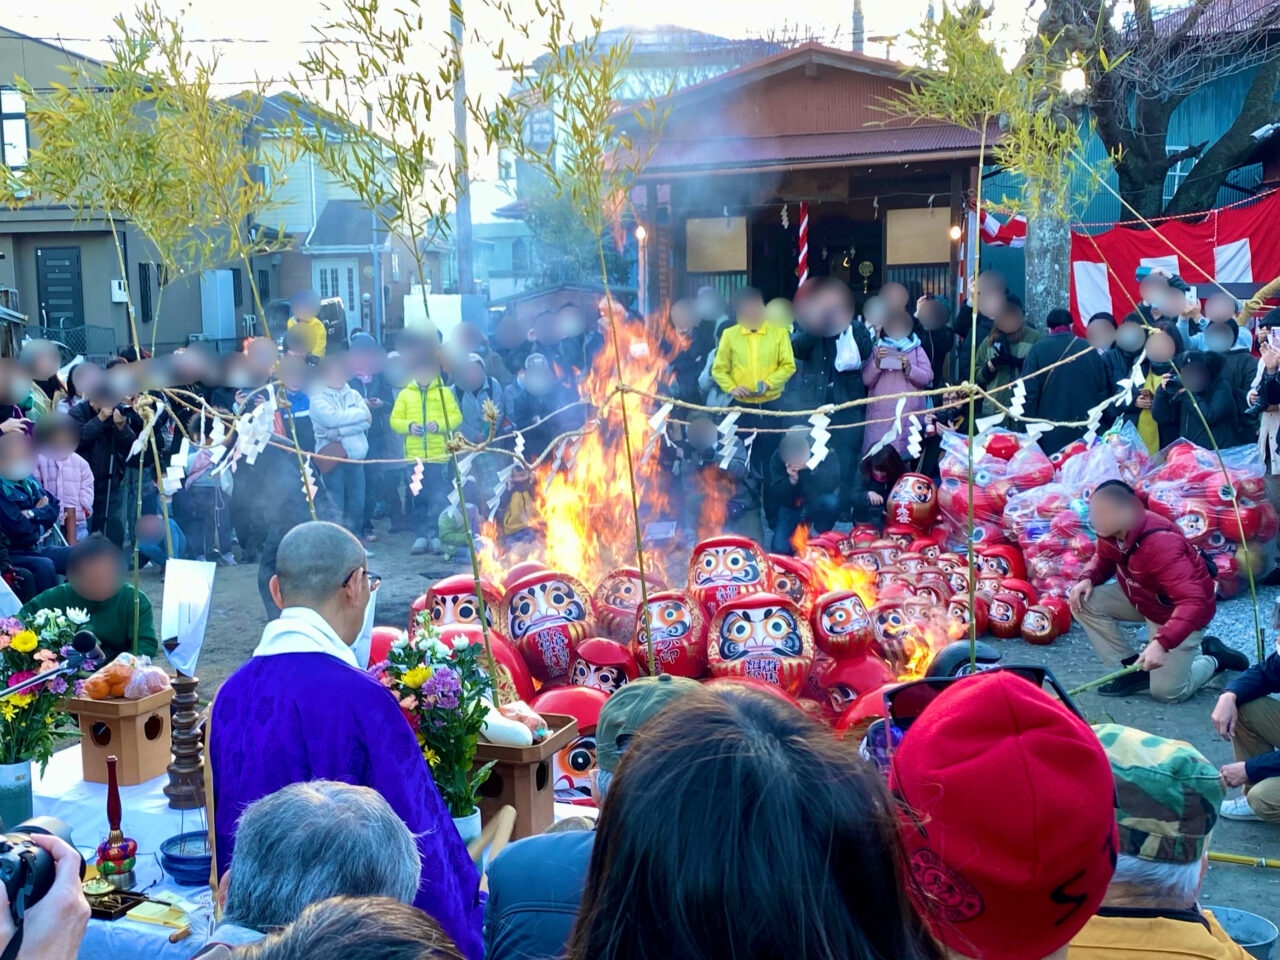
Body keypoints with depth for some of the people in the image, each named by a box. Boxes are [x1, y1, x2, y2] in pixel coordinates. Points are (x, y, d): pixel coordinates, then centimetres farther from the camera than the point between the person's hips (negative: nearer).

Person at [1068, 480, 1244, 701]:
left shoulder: (1161, 544, -40)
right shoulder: (1114, 530, -16)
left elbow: (1193, 602, -44)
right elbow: (1104, 559, 6)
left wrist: (1161, 643, -55)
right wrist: (1088, 579, -18)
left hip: (1179, 613, -7)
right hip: (1141, 597, 7)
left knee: (1167, 692, -8)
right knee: (1084, 601, -13)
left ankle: (1214, 659, 22)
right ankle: (1133, 668, 0)